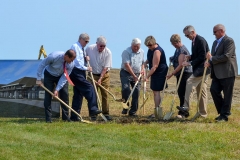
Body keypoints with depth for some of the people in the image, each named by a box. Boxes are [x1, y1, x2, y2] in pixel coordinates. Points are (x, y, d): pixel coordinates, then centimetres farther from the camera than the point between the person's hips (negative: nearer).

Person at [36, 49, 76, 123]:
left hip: (61, 76, 3)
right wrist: (38, 79, -19)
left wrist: (57, 90, -26)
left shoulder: (71, 64, -25)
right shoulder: (54, 56, -35)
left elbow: (64, 78, -20)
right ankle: (48, 118, -5)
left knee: (65, 94, -6)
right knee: (48, 95, -9)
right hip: (49, 75, -3)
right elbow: (42, 65, -22)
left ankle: (65, 117, 3)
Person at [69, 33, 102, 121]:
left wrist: (86, 58, 6)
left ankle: (74, 116, 10)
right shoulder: (75, 47, -9)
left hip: (80, 73, 10)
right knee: (89, 88, -17)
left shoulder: (81, 48, 20)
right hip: (76, 72, -10)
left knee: (78, 94, 8)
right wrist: (86, 68, -11)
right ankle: (93, 110, -21)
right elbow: (77, 62, -16)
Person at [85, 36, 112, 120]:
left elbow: (105, 68, -14)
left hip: (104, 75, 0)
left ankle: (106, 113, 0)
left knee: (105, 94, -4)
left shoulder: (108, 52, -15)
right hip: (93, 75, 1)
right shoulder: (89, 49, -12)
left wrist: (100, 79, -21)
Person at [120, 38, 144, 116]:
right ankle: (125, 107, -10)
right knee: (126, 89, -23)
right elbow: (127, 65, -20)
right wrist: (134, 76, -23)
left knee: (136, 92, -1)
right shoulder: (126, 52, -13)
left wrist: (142, 69, 2)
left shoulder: (142, 52, 7)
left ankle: (133, 111, 7)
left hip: (137, 74, 5)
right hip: (126, 73, -5)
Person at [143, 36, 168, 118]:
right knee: (155, 92, 13)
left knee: (156, 92, -10)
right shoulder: (151, 48, 6)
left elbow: (154, 66, -25)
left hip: (160, 73, -10)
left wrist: (147, 77, -26)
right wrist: (146, 62, 3)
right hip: (155, 73, 10)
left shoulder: (157, 51, -24)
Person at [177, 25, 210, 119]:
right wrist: (190, 57, 4)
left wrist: (190, 63, -20)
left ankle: (186, 107, -24)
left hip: (201, 68, -10)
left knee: (190, 83, -21)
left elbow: (202, 57, -20)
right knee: (201, 91, 11)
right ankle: (203, 113, 15)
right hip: (198, 69, 10)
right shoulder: (194, 41, 15)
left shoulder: (201, 41, -15)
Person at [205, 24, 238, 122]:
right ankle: (222, 111, 9)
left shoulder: (229, 41, -10)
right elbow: (214, 57, 23)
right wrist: (210, 63, 0)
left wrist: (212, 59, -15)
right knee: (214, 90, -3)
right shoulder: (215, 42, 18)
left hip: (227, 73, -8)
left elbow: (226, 56, -20)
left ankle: (224, 115, 2)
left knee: (227, 95, -3)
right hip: (218, 73, 8)